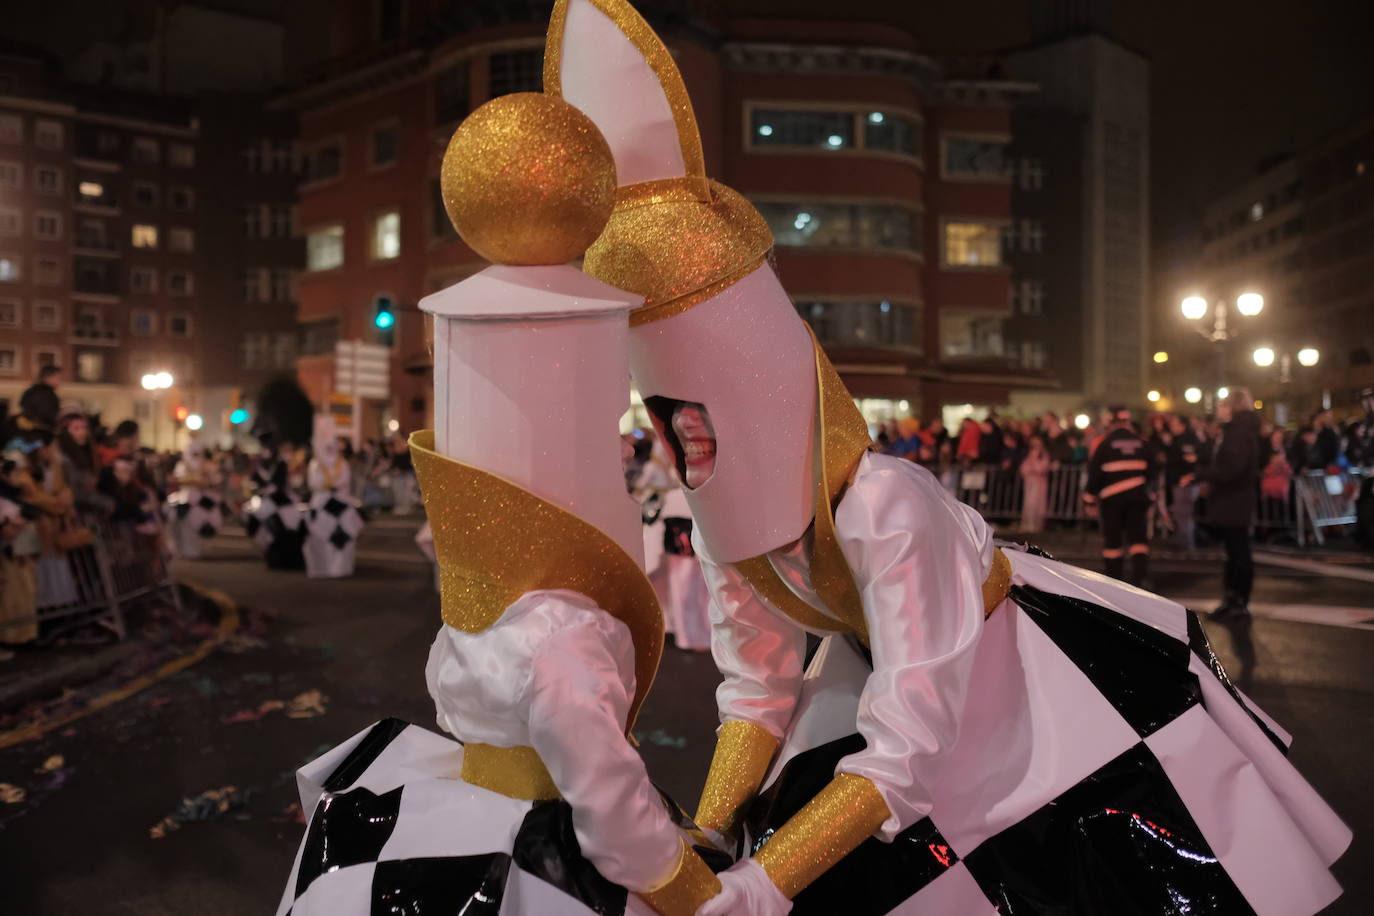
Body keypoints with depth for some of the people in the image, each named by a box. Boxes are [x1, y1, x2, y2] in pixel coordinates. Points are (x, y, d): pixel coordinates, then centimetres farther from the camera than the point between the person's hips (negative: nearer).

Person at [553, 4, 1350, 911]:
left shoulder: (883, 505, -40)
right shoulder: (723, 518, -16)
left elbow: (905, 749, -36)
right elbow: (759, 687, -6)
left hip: (1022, 671, -6)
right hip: (892, 670, 6)